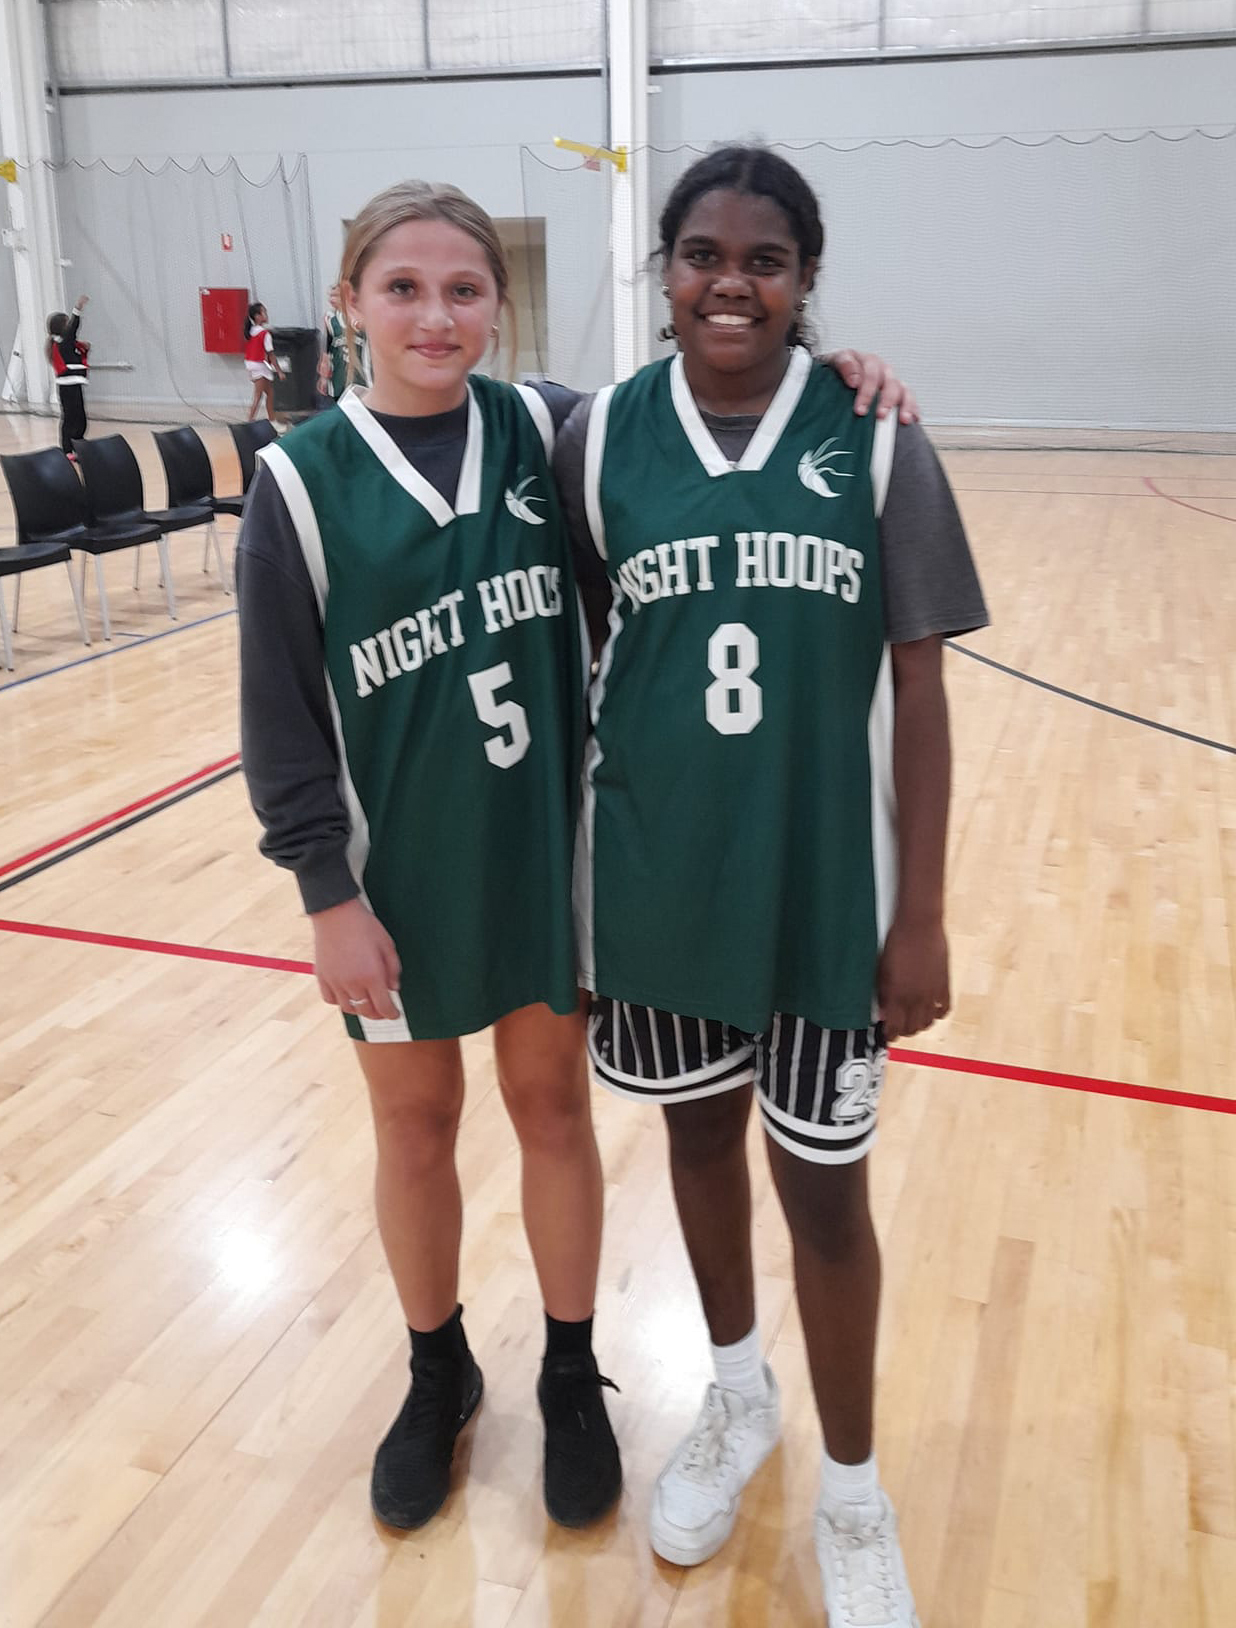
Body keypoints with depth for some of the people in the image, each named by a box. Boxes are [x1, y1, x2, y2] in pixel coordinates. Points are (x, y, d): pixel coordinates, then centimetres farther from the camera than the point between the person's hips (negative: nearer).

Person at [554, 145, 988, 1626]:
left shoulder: (874, 434, -7)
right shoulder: (601, 435, -3)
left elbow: (917, 684, -5)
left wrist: (922, 912, -6)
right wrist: (567, 869, 4)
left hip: (826, 883, -2)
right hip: (654, 875, 2)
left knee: (823, 1187, 8)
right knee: (698, 1132, 19)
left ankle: (851, 1494, 34)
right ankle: (735, 1399, 47)